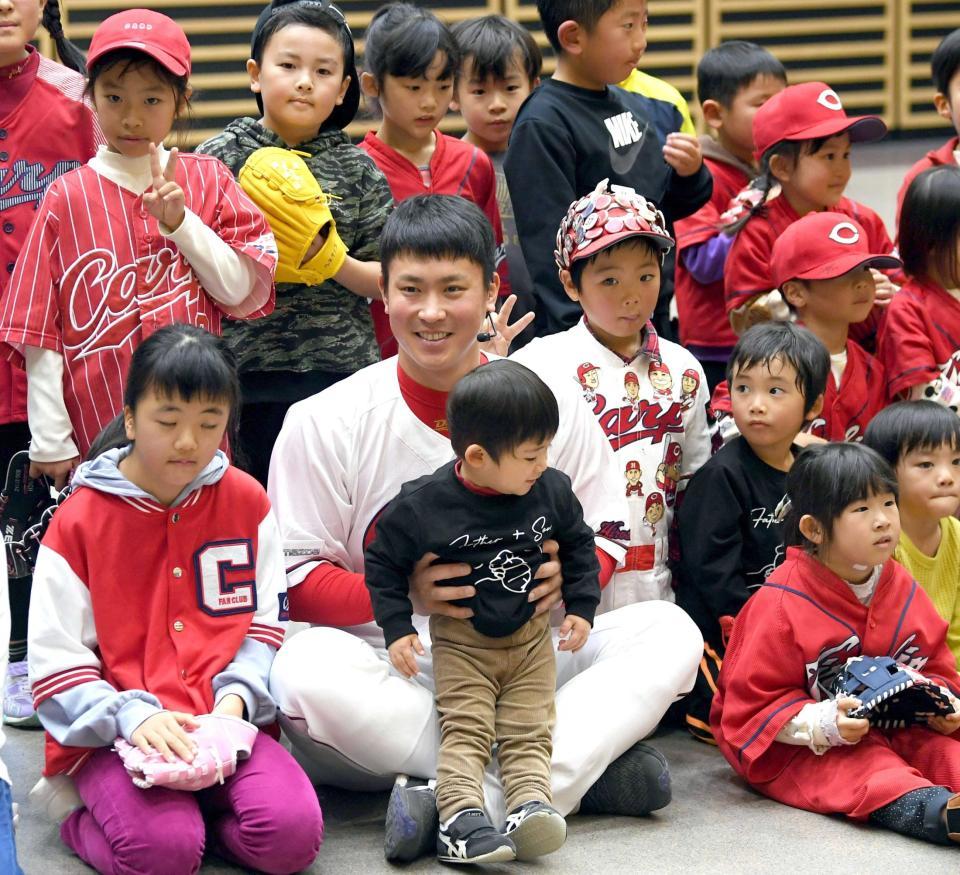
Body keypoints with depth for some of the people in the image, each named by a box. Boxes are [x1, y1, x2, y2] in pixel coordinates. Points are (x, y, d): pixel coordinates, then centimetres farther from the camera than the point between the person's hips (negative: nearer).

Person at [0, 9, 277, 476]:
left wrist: (179, 220, -12)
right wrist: (51, 444, -5)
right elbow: (39, 333, -2)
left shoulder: (207, 180, 5)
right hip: (97, 435, -2)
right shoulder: (67, 197, -1)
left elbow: (243, 291, -1)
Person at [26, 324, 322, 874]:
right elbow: (55, 662, -4)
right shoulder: (79, 520, -2)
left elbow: (266, 622, 10)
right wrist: (133, 716, -21)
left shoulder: (246, 502, 7)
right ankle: (84, 821, 3)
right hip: (112, 733, -3)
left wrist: (236, 696, -10)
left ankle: (188, 809, 3)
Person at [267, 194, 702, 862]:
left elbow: (606, 532, 9)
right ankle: (586, 766, -30)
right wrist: (401, 592, -24)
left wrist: (568, 574, -16)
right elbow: (294, 579, -4)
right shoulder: (327, 422, -1)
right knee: (305, 670, -35)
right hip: (396, 671, -2)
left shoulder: (552, 402, 5)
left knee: (671, 631, -20)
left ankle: (474, 798, -34)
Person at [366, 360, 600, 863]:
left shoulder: (551, 491, -6)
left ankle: (530, 803, -19)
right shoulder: (424, 505, -17)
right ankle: (461, 816, -26)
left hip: (532, 635, 3)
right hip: (461, 639, -3)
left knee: (529, 731, -8)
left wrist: (581, 607, 6)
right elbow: (384, 561, -4)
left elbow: (577, 545, 12)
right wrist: (396, 628, -8)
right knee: (465, 730, -15)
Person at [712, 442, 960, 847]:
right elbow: (756, 704, -14)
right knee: (854, 767, -36)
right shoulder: (780, 605, -14)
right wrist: (825, 724, -29)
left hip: (894, 730, 6)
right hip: (798, 748, -6)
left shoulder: (905, 592, 6)